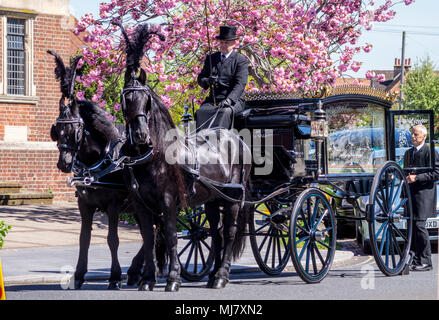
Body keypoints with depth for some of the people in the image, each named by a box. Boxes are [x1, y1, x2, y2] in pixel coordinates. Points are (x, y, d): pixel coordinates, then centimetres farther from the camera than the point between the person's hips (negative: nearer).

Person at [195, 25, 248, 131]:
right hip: (213, 101, 4)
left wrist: (229, 100, -25)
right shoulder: (211, 58, 19)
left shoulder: (241, 60, 3)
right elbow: (200, 78, 20)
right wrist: (208, 81, -7)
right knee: (200, 112, -27)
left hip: (234, 100, -4)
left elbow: (240, 84, -8)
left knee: (225, 112, -36)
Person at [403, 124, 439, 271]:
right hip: (411, 195, 7)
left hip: (424, 194, -7)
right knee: (412, 227, 5)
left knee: (419, 226, -13)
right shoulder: (408, 153, 19)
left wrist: (417, 177, -17)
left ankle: (426, 262, -8)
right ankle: (415, 260, 10)